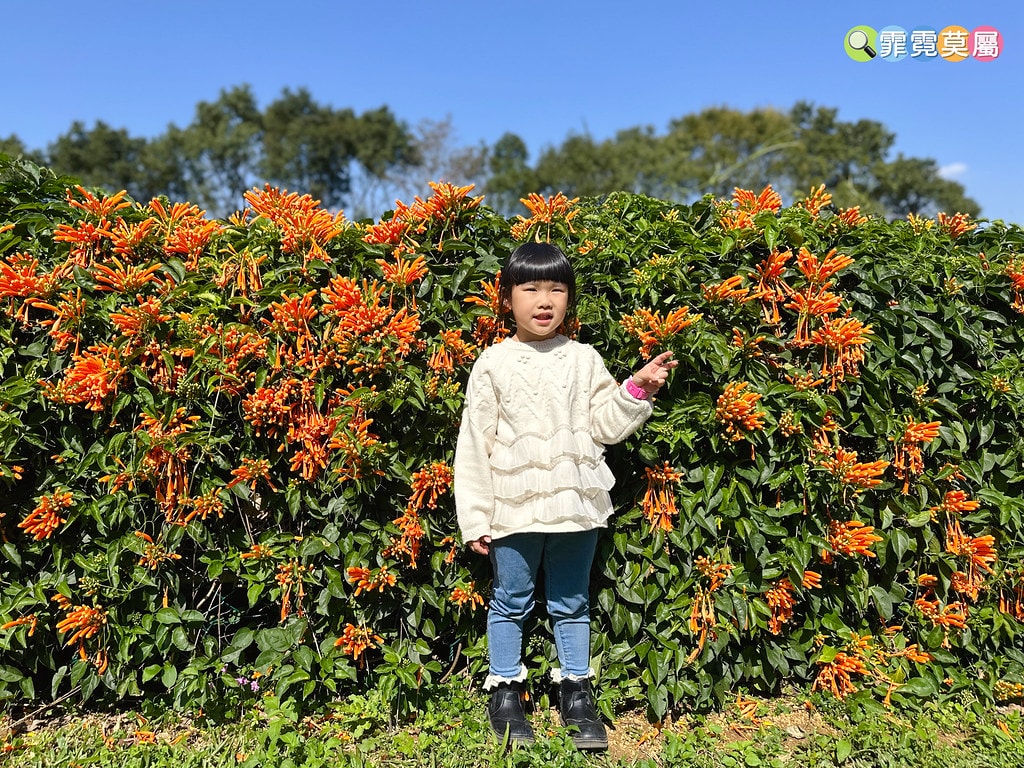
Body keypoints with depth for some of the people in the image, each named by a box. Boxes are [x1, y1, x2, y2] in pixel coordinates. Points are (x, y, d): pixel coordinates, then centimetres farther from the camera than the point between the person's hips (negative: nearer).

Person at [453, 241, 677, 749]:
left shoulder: (583, 359, 5)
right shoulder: (493, 363, -1)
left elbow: (606, 426, 8)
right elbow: (475, 443, -2)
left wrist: (637, 390, -7)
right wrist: (475, 519, -4)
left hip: (576, 506, 2)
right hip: (513, 511, -1)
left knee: (571, 604, 15)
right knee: (510, 603, 11)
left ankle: (576, 694, 30)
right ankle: (505, 693, 28)